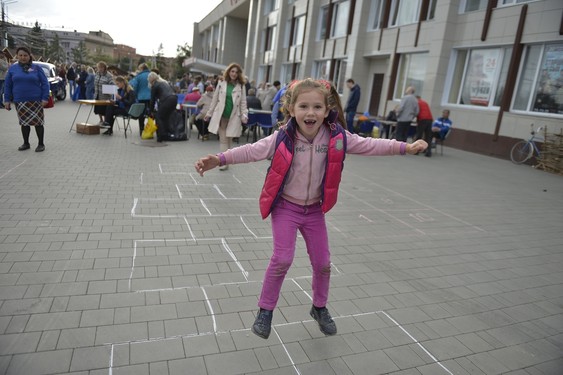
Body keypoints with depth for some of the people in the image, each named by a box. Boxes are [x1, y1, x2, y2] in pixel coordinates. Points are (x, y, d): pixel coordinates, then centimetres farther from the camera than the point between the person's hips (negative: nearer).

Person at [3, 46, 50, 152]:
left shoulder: (36, 68, 1)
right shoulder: (12, 68, 7)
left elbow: (45, 84, -1)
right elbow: (7, 85, 10)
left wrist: (45, 98, -10)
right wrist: (7, 100, 5)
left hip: (35, 101, -3)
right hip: (20, 101, 3)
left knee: (38, 122, -1)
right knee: (24, 123, 10)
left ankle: (41, 144, 10)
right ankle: (26, 143, 21)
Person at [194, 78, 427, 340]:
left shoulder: (336, 137, -11)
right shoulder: (283, 138, -17)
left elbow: (369, 145, -5)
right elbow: (252, 151, -19)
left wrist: (405, 148, -7)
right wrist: (219, 159, -30)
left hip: (314, 209, 3)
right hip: (286, 207, -3)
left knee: (322, 263, 10)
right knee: (282, 259, -12)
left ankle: (319, 308, 37)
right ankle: (265, 310, 12)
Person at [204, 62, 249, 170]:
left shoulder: (241, 86, 2)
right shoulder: (221, 84, 3)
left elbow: (243, 103, 2)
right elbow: (215, 100, 7)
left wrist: (244, 115, -11)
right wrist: (209, 113, 8)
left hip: (233, 117, 0)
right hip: (221, 116, 0)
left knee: (229, 139, 7)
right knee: (223, 139, 0)